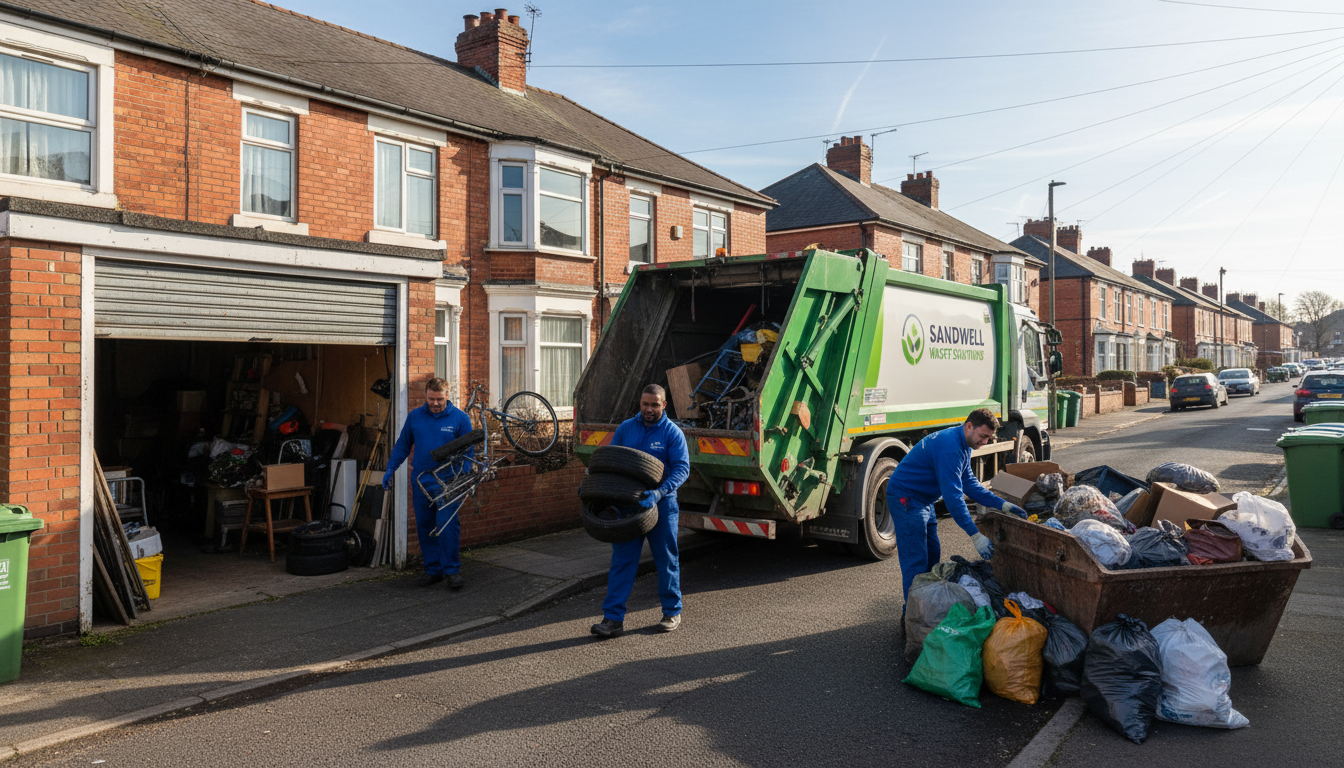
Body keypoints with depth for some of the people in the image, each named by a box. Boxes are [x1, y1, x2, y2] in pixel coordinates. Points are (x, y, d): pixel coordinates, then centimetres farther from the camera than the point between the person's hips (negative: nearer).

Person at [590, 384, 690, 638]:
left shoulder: (672, 433, -6)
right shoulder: (625, 428, 5)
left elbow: (682, 469, -16)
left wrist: (659, 492, -30)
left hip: (661, 505, -3)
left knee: (666, 560, 9)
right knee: (622, 560, 0)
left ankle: (672, 612, 24)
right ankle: (613, 618, 3)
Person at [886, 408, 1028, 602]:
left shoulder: (963, 444, 7)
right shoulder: (949, 447, -27)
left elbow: (968, 482, 13)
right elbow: (953, 496, -30)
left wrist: (1002, 504, 4)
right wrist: (975, 535, -29)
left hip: (923, 501, 11)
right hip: (905, 499, -11)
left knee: (932, 555, 14)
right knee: (916, 561, -10)